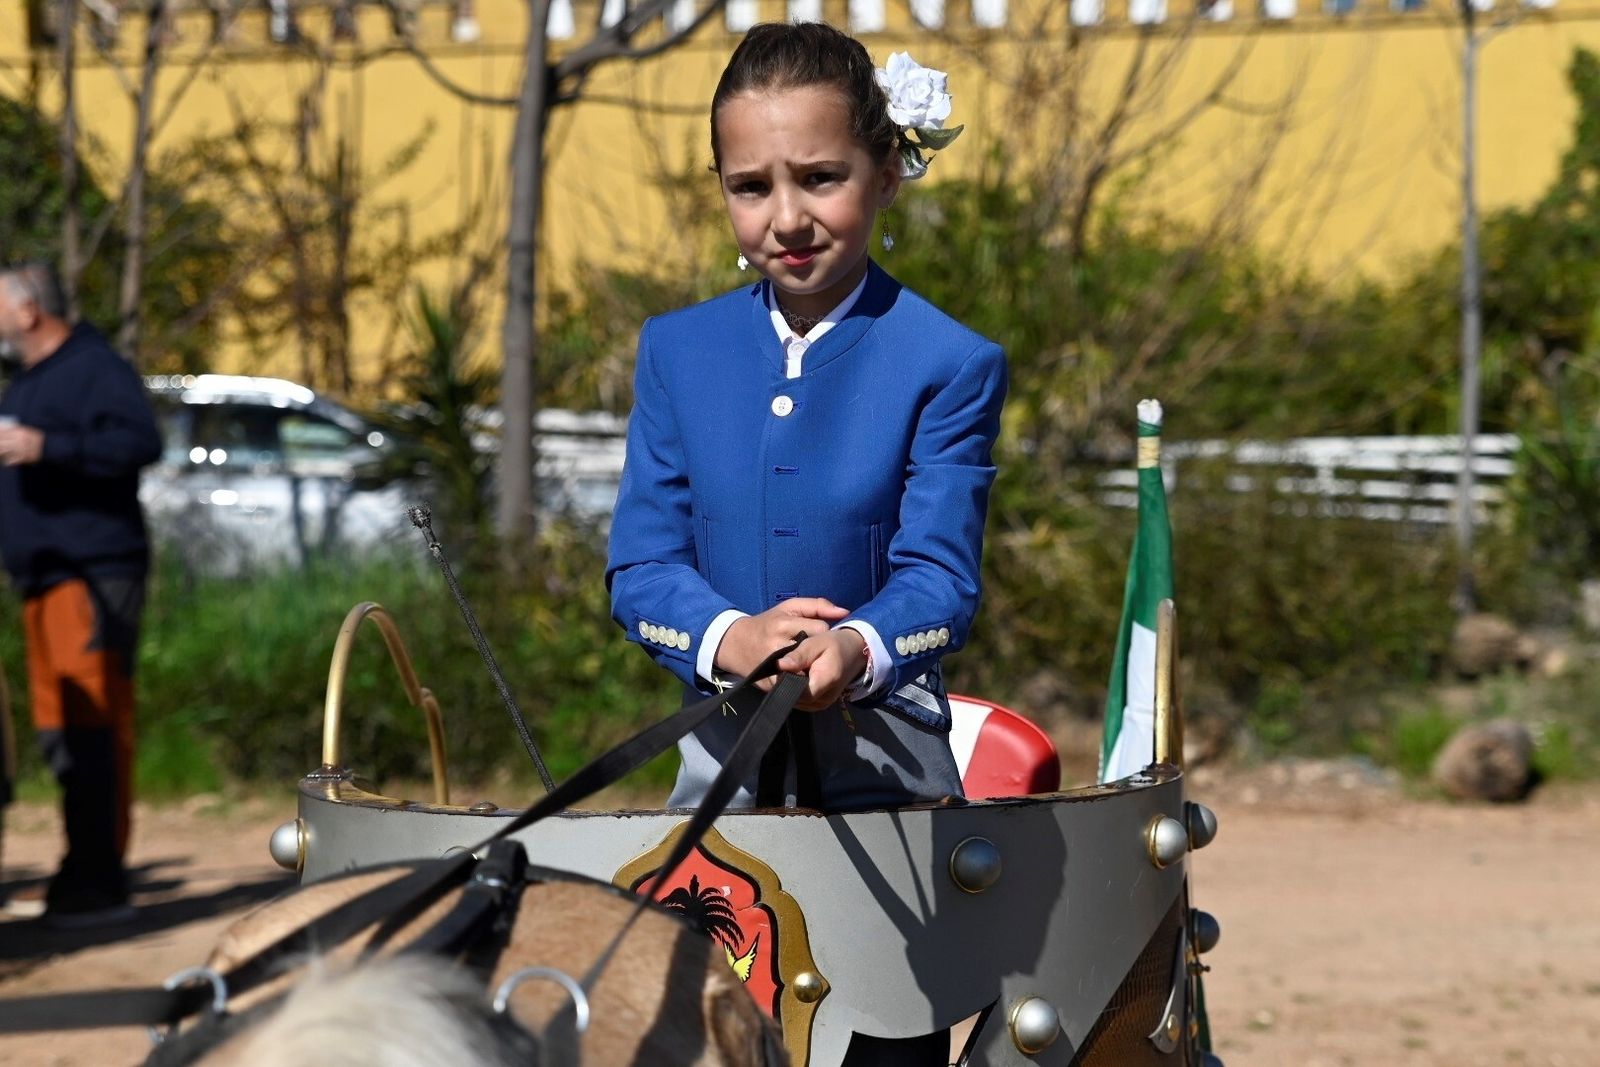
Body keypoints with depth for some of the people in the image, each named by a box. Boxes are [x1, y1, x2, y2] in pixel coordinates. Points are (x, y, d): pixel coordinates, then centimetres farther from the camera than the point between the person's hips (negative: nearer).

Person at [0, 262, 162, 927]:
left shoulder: (96, 367, -7)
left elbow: (140, 442, -21)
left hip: (92, 571, -10)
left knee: (91, 724, -12)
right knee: (59, 729, 9)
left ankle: (99, 879, -13)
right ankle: (84, 875, 14)